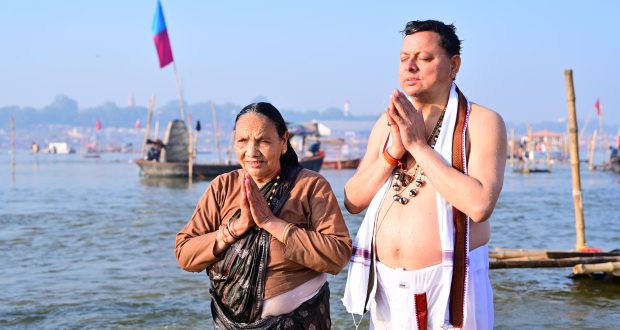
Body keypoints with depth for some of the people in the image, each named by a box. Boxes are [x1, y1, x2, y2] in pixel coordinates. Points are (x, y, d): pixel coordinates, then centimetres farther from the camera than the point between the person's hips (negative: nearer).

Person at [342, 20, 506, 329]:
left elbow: (479, 204, -22)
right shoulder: (388, 123, 8)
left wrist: (418, 145, -18)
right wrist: (392, 152, -10)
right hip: (387, 284, 5)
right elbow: (353, 201, 4)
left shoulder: (482, 122, -8)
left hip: (449, 283, -4)